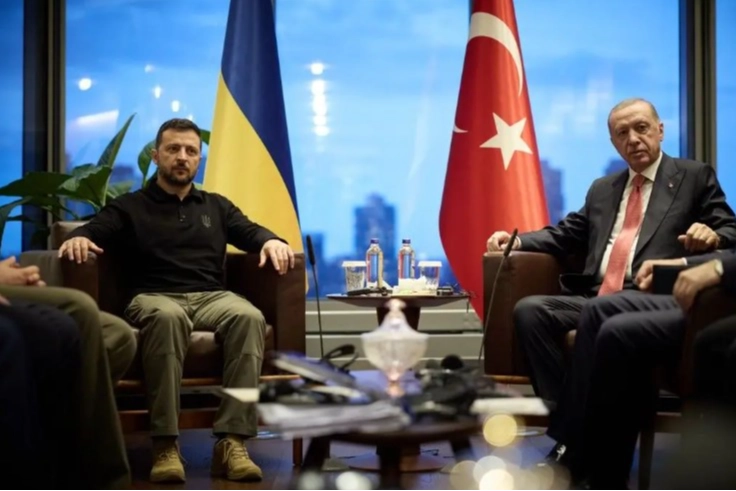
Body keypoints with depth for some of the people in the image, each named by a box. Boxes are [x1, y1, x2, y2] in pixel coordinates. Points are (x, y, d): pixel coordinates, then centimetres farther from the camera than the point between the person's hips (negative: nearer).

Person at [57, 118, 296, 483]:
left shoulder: (217, 206, 28)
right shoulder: (129, 207, 19)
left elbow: (250, 232, 14)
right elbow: (95, 230, 3)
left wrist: (271, 241, -10)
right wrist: (79, 238, -22)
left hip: (212, 297, 3)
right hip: (154, 297, -2)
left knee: (249, 317, -33)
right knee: (166, 317, -41)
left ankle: (232, 442, -39)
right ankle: (165, 445, -41)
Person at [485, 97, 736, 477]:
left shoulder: (695, 177, 13)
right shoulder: (602, 189, 29)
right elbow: (566, 235, 25)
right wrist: (517, 240, 7)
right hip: (594, 298, 6)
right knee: (528, 310, -21)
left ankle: (571, 443, -27)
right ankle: (569, 424, -21)